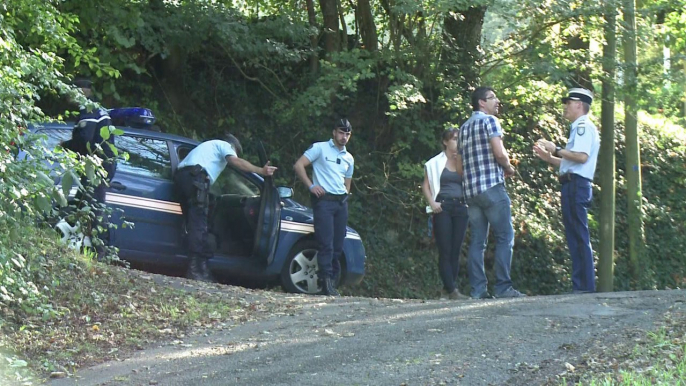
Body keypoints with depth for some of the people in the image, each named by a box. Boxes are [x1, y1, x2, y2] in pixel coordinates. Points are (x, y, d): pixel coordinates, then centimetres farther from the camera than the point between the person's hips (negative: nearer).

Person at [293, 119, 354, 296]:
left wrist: (345, 198, 13)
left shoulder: (349, 158, 22)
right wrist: (311, 186, -12)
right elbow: (298, 165, -4)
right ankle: (326, 282, -16)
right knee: (326, 244, -14)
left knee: (338, 246, 3)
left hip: (341, 202, 6)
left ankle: (331, 281, 9)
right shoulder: (319, 148, 3)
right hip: (324, 200, -6)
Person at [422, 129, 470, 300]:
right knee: (445, 250, -9)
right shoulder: (435, 162, 7)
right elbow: (426, 185, 4)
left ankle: (447, 289, 7)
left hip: (460, 207, 4)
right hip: (442, 207, -4)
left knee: (456, 250, 1)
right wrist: (432, 203, -10)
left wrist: (459, 160, -1)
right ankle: (452, 289, -14)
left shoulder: (463, 162, 19)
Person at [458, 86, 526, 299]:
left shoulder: (464, 128, 20)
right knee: (505, 237, -5)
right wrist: (509, 168, 5)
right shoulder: (489, 121, -3)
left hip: (471, 190, 8)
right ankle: (503, 287, -11)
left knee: (477, 241, 4)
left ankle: (478, 289, 0)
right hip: (492, 186, -7)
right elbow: (499, 153, -14)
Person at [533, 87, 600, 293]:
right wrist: (547, 156, 19)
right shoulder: (579, 128, 25)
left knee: (579, 237, -11)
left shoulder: (584, 126, -7)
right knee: (575, 238, 10)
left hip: (576, 185, -11)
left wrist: (556, 149, -13)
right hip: (573, 185, 11)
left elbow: (582, 156, -21)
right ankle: (581, 285, 12)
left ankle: (584, 286, -12)